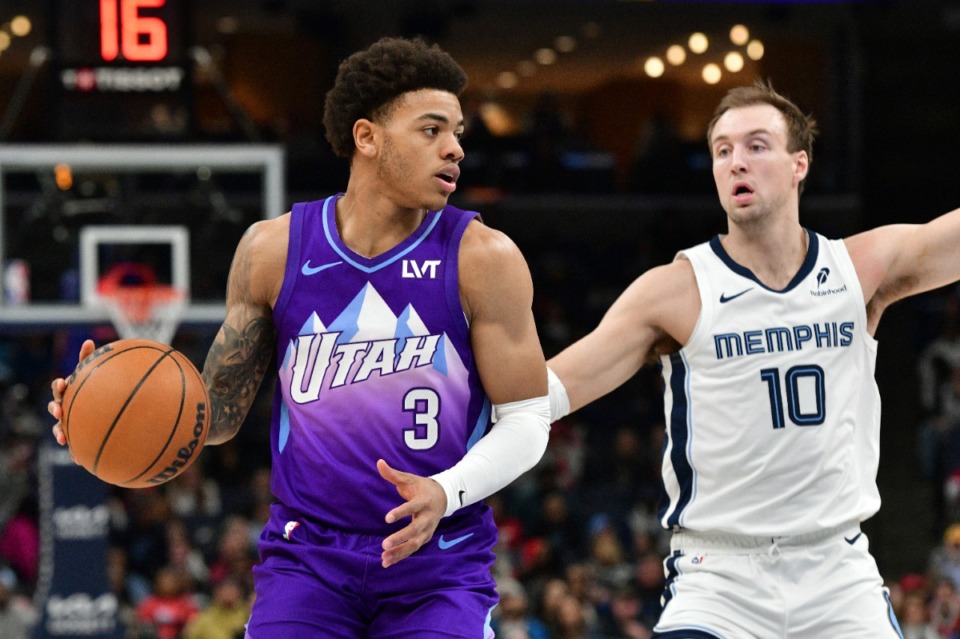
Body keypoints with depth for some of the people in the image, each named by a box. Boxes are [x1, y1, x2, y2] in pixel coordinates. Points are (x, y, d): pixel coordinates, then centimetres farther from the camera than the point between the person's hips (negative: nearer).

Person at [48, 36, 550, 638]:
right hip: (308, 558, 1)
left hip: (438, 569, -1)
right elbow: (220, 412, 10)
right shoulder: (274, 249, 1)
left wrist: (445, 493, -21)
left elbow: (527, 419, -2)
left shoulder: (482, 259, -5)